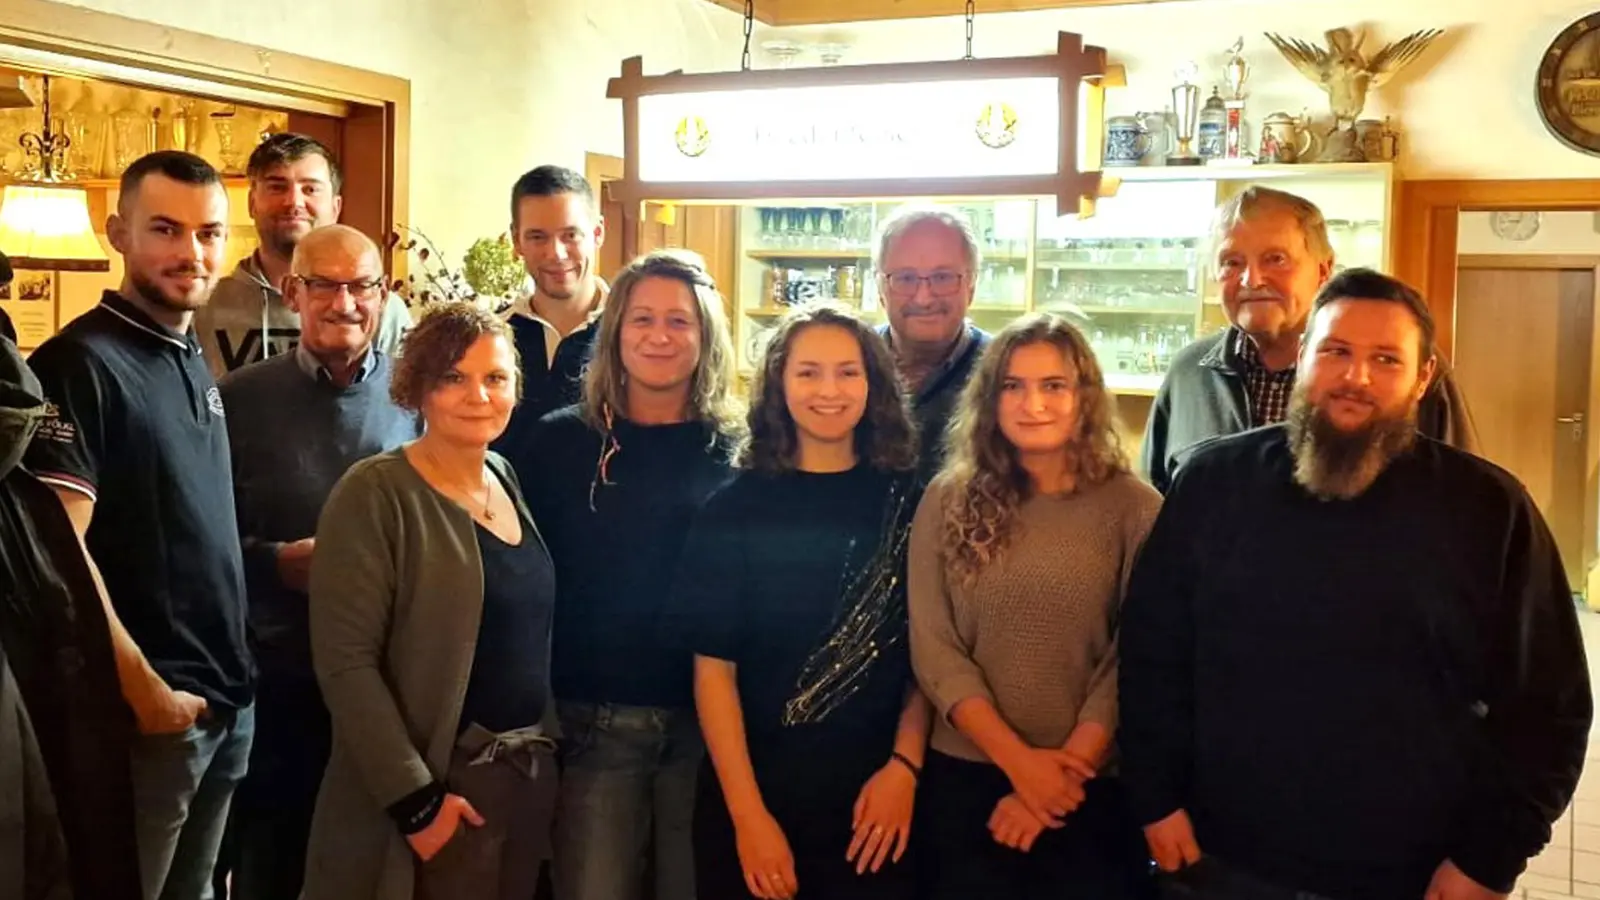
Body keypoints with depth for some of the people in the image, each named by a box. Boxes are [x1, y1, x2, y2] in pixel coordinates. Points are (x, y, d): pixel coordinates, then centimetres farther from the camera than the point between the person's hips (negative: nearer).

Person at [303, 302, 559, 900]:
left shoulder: (508, 480, 8)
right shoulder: (375, 494, -13)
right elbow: (345, 663, -18)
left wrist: (545, 754, 7)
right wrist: (415, 797, -19)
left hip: (532, 775, 6)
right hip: (438, 783, -6)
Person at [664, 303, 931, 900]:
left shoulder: (907, 504, 1)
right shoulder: (737, 507, -2)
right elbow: (713, 667, -5)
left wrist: (905, 765, -9)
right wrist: (749, 812, -11)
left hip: (879, 795, 1)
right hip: (754, 789, -1)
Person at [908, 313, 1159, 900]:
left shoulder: (1132, 506, -3)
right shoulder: (949, 500, 0)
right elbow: (932, 649, -4)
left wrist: (1064, 770, -13)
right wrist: (1019, 761, -13)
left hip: (1092, 786, -1)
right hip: (965, 776, 1)